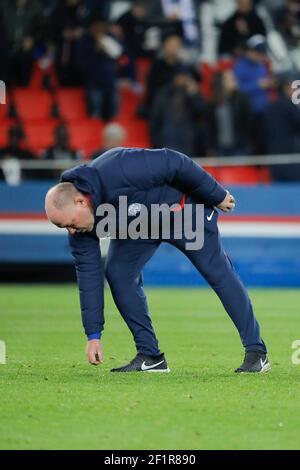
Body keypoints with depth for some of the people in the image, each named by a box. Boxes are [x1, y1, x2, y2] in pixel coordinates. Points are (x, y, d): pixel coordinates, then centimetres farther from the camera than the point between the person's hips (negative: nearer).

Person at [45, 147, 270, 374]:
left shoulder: (118, 173, -41)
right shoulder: (80, 226, -19)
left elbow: (176, 164, -32)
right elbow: (89, 274, -13)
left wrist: (217, 196, -21)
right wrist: (93, 335, -13)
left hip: (183, 206, -5)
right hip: (137, 226, 5)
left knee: (218, 272, -6)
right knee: (118, 274, -12)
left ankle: (257, 352, 1)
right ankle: (150, 357, -3)